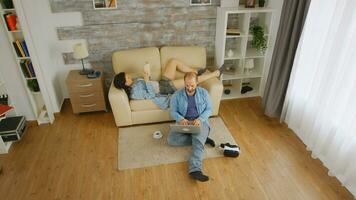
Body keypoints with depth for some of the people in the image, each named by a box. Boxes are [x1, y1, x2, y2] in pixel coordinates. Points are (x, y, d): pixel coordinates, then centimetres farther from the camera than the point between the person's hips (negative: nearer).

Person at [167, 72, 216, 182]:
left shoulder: (203, 93, 2)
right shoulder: (177, 95, 2)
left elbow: (209, 109, 3)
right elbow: (173, 111, 2)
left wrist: (200, 119, -16)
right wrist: (181, 119, -21)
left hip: (200, 122, -1)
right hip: (183, 123, 2)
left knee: (198, 141, -34)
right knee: (171, 139, -26)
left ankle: (195, 170, -47)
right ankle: (203, 138, -15)